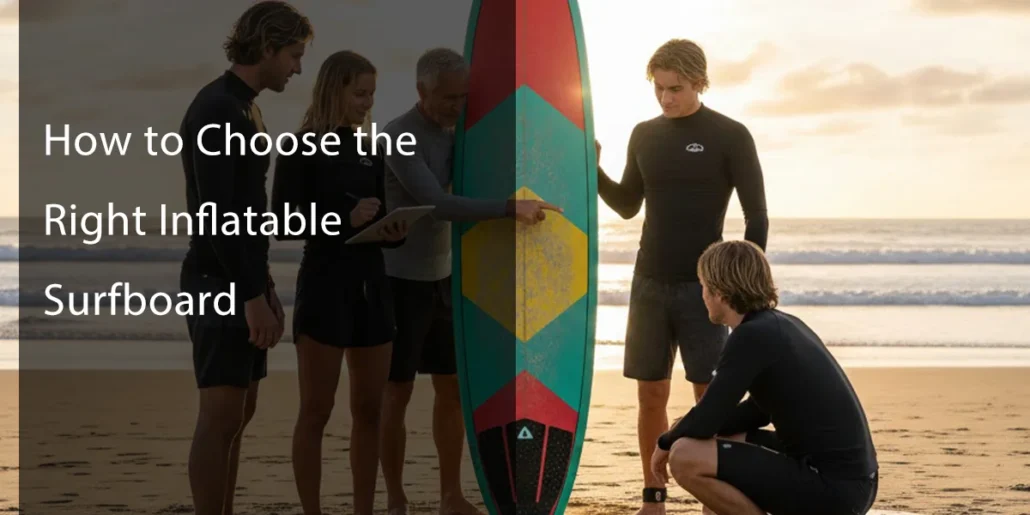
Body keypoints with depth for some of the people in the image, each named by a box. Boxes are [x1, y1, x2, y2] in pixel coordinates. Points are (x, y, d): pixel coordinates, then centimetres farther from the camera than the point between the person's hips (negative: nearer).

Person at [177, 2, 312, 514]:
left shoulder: (243, 108, 15)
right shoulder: (215, 110, -15)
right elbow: (215, 213, -21)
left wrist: (265, 287, 17)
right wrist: (252, 295, -21)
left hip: (243, 283, 10)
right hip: (219, 284, -10)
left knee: (240, 411, 11)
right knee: (221, 415, -8)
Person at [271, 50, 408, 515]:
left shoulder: (371, 152, 13)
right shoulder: (302, 149, -5)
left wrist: (395, 233, -6)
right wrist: (345, 219, -21)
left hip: (372, 285, 6)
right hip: (323, 285, -6)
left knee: (369, 410, 8)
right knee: (316, 410, -2)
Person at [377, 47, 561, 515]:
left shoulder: (452, 131, 6)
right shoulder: (399, 138, -19)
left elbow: (470, 189, 14)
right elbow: (438, 205, -30)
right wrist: (510, 209, -33)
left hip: (442, 277, 7)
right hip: (400, 281, -7)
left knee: (452, 387, 9)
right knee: (397, 393, -1)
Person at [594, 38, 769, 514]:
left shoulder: (730, 136, -6)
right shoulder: (644, 136, 7)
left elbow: (757, 217, -5)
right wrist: (591, 170, -2)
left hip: (703, 286, -4)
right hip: (649, 284, 4)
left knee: (710, 394, -4)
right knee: (651, 394, 4)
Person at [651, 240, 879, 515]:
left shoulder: (753, 336, -14)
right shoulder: (783, 325, 14)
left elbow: (706, 419, -15)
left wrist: (665, 443, 7)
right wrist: (683, 432, 15)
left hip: (833, 488, -9)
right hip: (849, 482, 10)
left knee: (685, 458, -13)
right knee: (720, 441, 25)